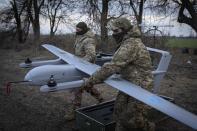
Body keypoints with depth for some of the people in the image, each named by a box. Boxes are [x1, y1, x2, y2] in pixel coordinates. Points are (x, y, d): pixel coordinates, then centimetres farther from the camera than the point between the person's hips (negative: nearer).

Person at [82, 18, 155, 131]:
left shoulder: (131, 44, -24)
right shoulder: (130, 42, 10)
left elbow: (113, 66, -29)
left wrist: (91, 81, -24)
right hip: (129, 84, 9)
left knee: (133, 119, 0)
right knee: (119, 111, 9)